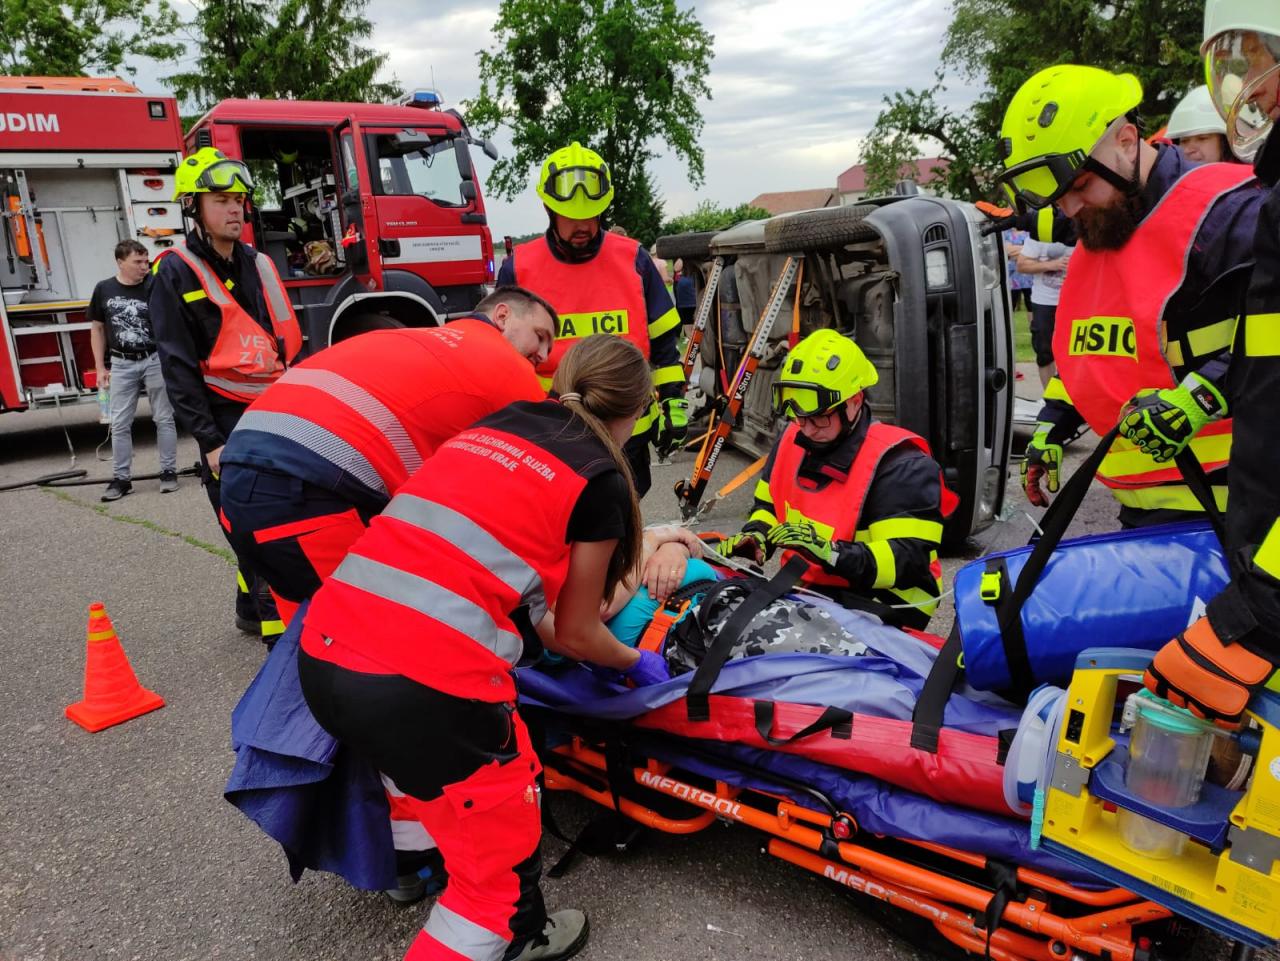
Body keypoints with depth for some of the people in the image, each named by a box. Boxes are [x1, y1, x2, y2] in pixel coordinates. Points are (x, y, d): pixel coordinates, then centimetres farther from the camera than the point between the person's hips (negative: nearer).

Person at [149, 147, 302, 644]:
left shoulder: (258, 264, 12)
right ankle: (278, 625, 6)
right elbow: (178, 365, -10)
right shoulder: (175, 272, -6)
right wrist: (209, 441, -15)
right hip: (228, 421, -6)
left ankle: (252, 610, 28)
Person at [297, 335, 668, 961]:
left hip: (320, 657, 8)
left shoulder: (487, 429, 20)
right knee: (501, 848, 15)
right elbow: (575, 635, 14)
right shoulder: (601, 480, 3)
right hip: (424, 684, -7)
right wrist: (634, 662, 36)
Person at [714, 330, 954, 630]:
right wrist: (755, 535, -2)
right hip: (806, 593, 7)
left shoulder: (900, 465, -15)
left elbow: (909, 561, -22)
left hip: (881, 608, -7)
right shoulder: (793, 441, 7)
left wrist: (833, 554, -35)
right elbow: (768, 505, 22)